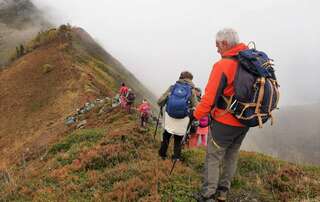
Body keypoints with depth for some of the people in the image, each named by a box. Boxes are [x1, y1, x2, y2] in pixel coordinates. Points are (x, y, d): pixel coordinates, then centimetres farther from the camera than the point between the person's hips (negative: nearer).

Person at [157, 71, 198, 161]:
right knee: (178, 139, 17)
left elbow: (160, 102, 1)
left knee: (166, 135, 22)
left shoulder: (172, 87, 3)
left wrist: (162, 106, 22)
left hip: (169, 116, 2)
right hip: (182, 119, -1)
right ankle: (176, 157, 23)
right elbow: (195, 106, -7)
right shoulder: (191, 90, -1)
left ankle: (162, 154, 33)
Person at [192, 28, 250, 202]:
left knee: (213, 158, 7)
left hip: (225, 122, -7)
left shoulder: (223, 65, -21)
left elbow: (210, 99, -21)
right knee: (231, 156, 20)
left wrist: (195, 115, -6)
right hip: (245, 122, 7)